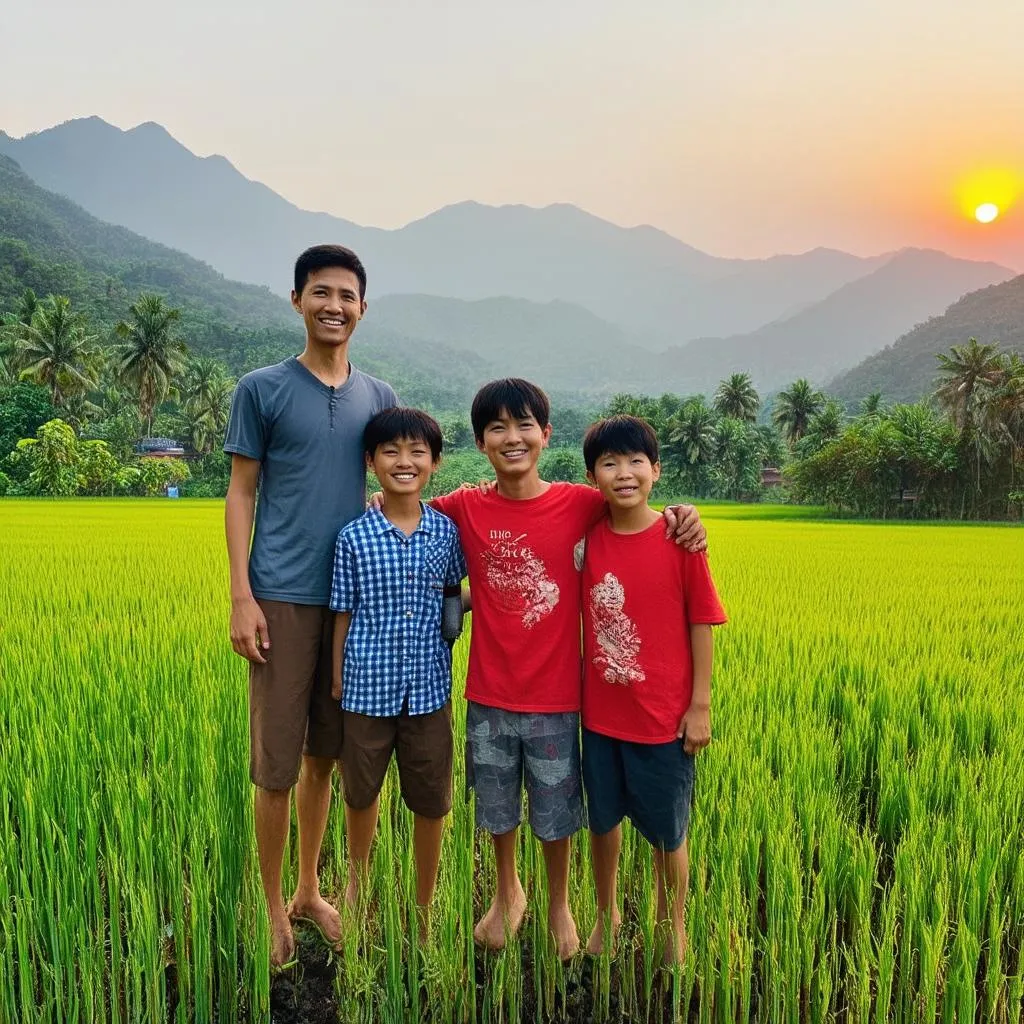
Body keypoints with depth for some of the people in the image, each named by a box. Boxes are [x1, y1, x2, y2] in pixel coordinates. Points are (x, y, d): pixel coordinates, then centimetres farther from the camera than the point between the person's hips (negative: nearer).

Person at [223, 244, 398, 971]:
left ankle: (309, 891, 30)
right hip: (283, 597, -3)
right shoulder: (262, 389, -1)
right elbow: (241, 494, -2)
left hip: (356, 597, 4)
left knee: (324, 755, 13)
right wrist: (241, 597, -10)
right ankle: (273, 906, 19)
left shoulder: (379, 397, 9)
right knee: (276, 763, 2)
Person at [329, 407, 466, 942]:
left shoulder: (447, 531, -1)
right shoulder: (354, 537, -6)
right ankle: (357, 879, 48)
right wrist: (337, 683, 1)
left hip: (429, 687, 1)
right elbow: (343, 614, -1)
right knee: (361, 791, 18)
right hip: (368, 687, -1)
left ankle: (425, 908, 32)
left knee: (432, 801, 10)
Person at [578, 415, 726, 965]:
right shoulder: (587, 539, -4)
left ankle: (674, 928, 36)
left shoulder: (681, 539, -12)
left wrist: (700, 705, -7)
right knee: (603, 820, 18)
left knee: (666, 831, 13)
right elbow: (575, 617, 7)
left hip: (663, 715, -3)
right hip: (600, 713, 3)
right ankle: (606, 914, 42)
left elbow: (701, 624, -7)